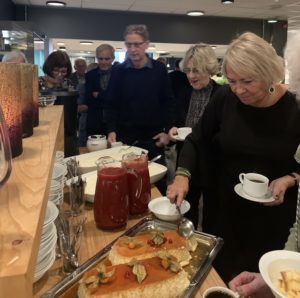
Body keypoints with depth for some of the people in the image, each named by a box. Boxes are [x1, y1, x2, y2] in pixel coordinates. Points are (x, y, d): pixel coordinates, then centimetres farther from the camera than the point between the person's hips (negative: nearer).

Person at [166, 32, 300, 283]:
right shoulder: (225, 98, -12)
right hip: (225, 207, 2)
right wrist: (183, 175, -20)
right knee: (217, 274, 21)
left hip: (271, 214, -1)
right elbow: (196, 140, -4)